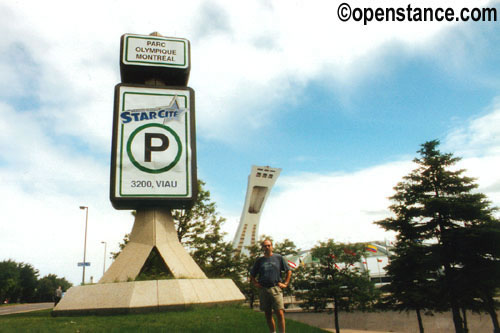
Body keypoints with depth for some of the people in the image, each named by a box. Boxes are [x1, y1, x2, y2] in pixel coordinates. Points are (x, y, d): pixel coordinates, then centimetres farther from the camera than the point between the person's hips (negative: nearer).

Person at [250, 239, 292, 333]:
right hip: (263, 289, 3)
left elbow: (288, 271, 13)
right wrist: (256, 284, 7)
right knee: (268, 315, 8)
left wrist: (285, 284, 5)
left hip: (275, 289, -3)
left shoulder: (278, 257, 6)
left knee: (280, 313, -13)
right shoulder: (259, 260, 11)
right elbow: (252, 275, 21)